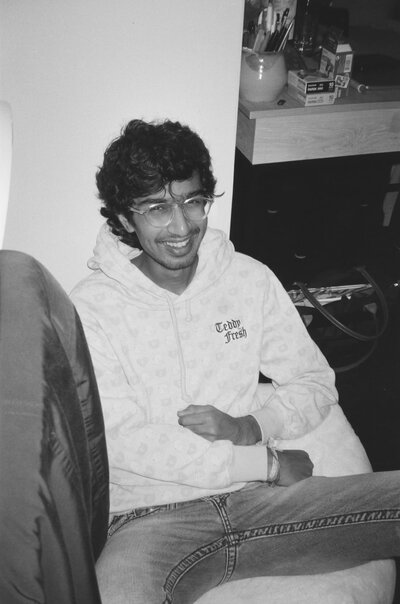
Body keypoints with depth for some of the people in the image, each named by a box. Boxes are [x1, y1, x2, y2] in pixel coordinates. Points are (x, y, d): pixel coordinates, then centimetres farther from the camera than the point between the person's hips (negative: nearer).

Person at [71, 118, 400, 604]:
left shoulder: (250, 279, 7)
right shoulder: (92, 307, -4)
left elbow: (316, 384, 11)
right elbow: (121, 441, -12)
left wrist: (247, 428, -11)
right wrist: (268, 463, -8)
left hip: (259, 499, 4)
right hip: (154, 518, -3)